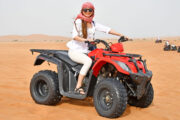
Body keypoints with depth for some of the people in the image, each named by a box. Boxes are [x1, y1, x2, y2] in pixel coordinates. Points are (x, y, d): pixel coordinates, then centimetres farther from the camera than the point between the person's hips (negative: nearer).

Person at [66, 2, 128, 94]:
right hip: (75, 50, -6)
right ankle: (78, 87, -30)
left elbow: (106, 29, 7)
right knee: (88, 61, -33)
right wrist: (85, 39, -33)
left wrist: (121, 35, -1)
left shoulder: (93, 24, 11)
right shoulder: (78, 22, -5)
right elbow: (74, 36, -16)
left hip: (87, 51, 6)